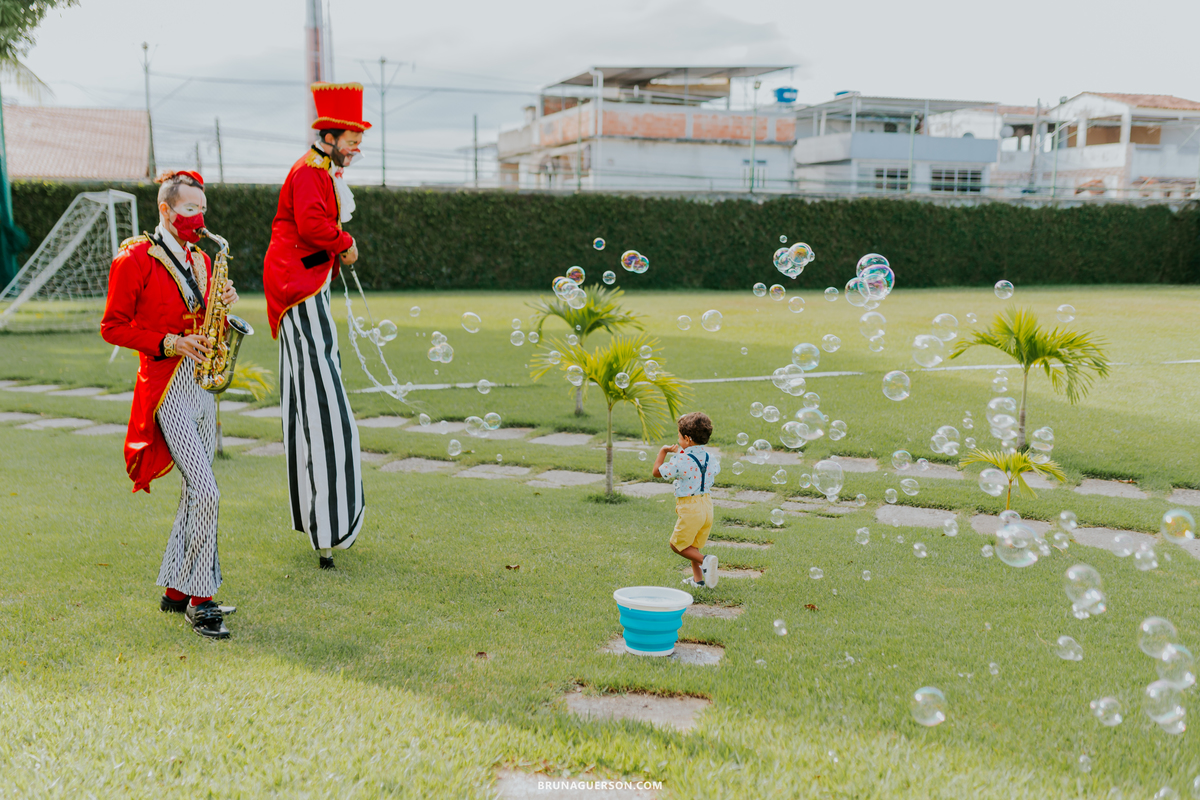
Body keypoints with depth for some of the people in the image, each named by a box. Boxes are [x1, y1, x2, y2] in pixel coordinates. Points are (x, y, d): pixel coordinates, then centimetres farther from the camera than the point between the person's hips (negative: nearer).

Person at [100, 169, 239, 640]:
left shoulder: (200, 260, 16)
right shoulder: (134, 260, -6)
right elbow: (113, 327, -6)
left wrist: (222, 303, 1)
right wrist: (169, 343, -17)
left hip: (202, 382, 8)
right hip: (166, 386, -8)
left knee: (197, 490, 11)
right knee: (206, 490, -15)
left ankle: (175, 589, 23)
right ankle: (200, 600, -6)